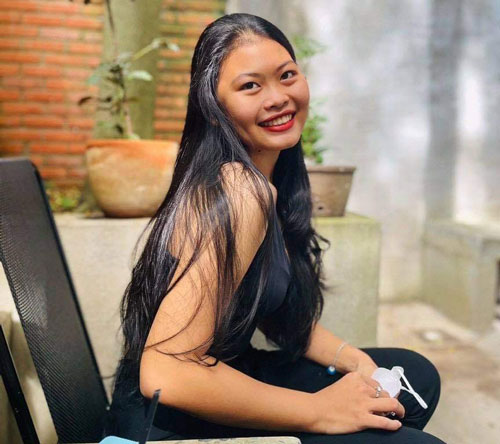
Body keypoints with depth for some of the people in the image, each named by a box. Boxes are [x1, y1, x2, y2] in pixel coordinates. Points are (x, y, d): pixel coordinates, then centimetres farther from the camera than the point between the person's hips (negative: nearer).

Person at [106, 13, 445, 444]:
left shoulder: (273, 180, 4)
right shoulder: (240, 192, -25)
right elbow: (166, 375, -30)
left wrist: (353, 359, -3)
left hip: (214, 381, 9)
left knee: (417, 375, 14)